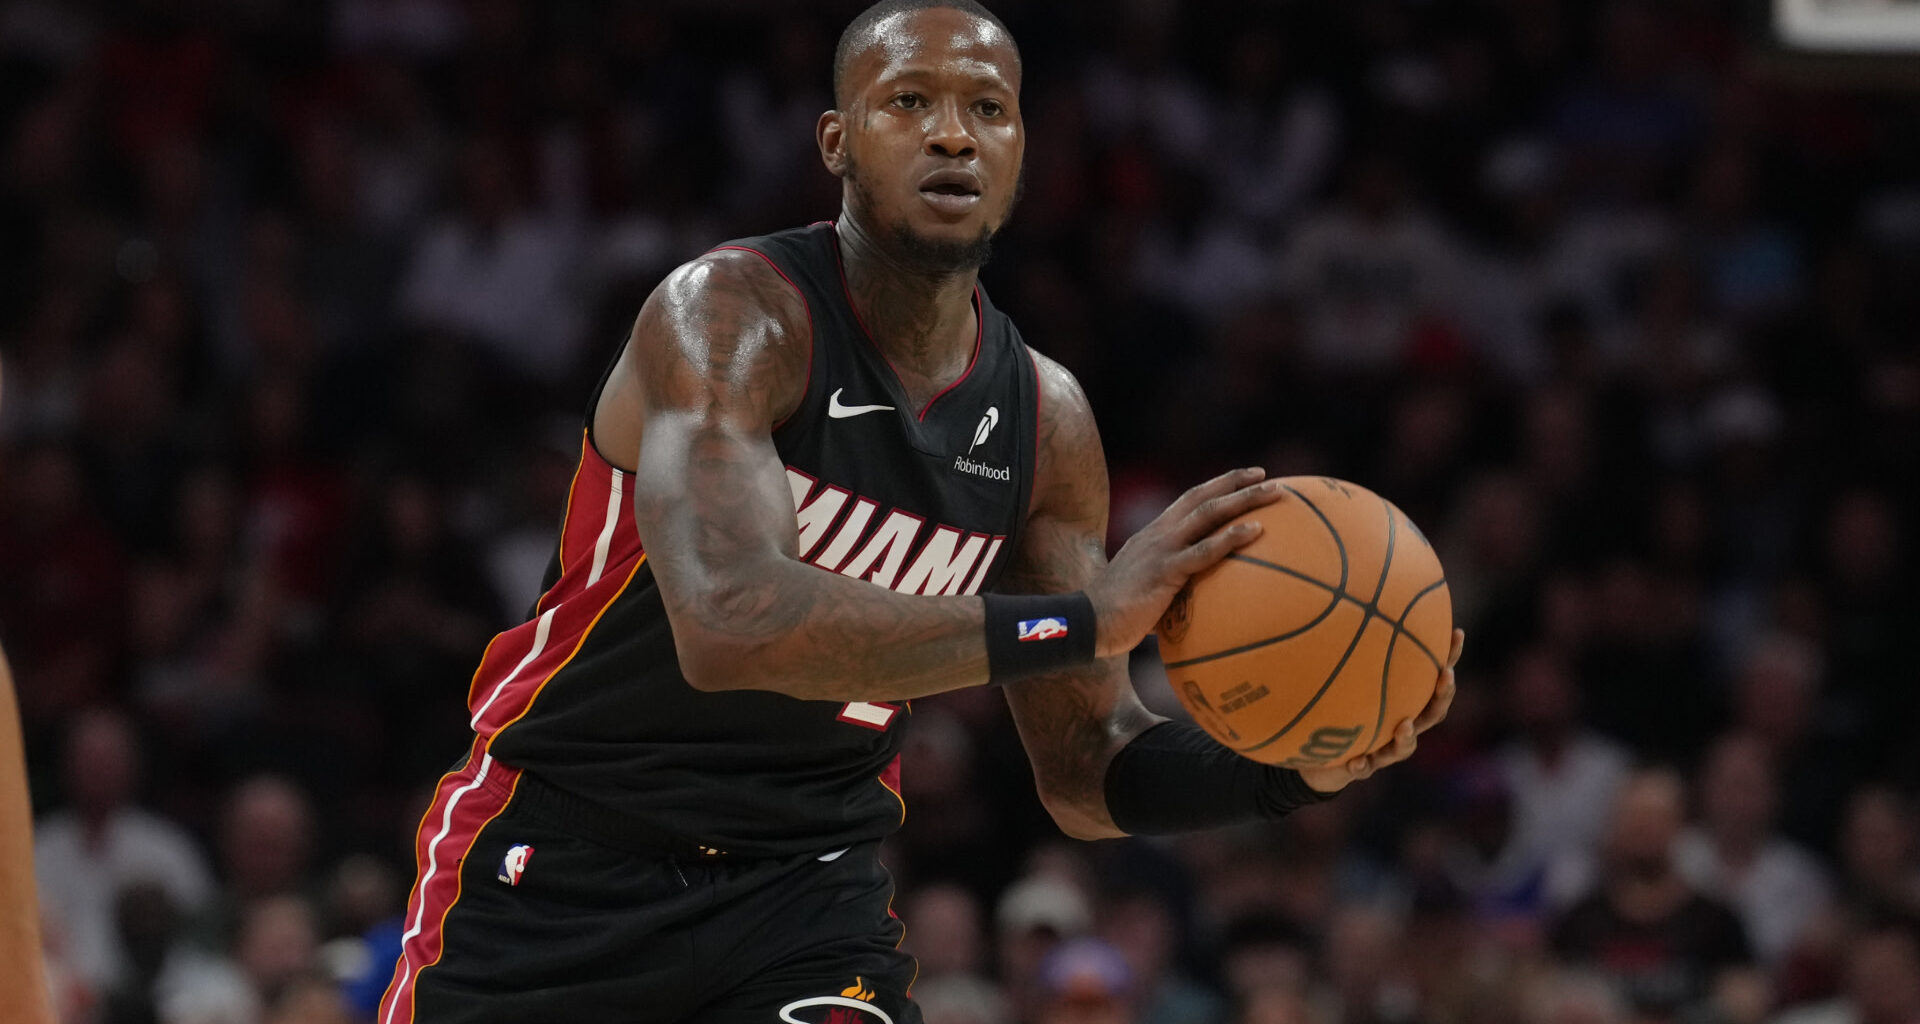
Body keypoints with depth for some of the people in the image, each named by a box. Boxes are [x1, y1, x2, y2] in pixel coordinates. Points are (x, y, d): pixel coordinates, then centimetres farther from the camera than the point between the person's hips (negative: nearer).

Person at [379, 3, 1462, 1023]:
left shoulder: (1044, 419, 0)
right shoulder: (728, 314, -18)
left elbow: (1086, 773, 6)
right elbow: (727, 622, -36)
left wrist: (1293, 768, -16)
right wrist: (1083, 619, -39)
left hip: (805, 885, 4)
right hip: (557, 873, -4)